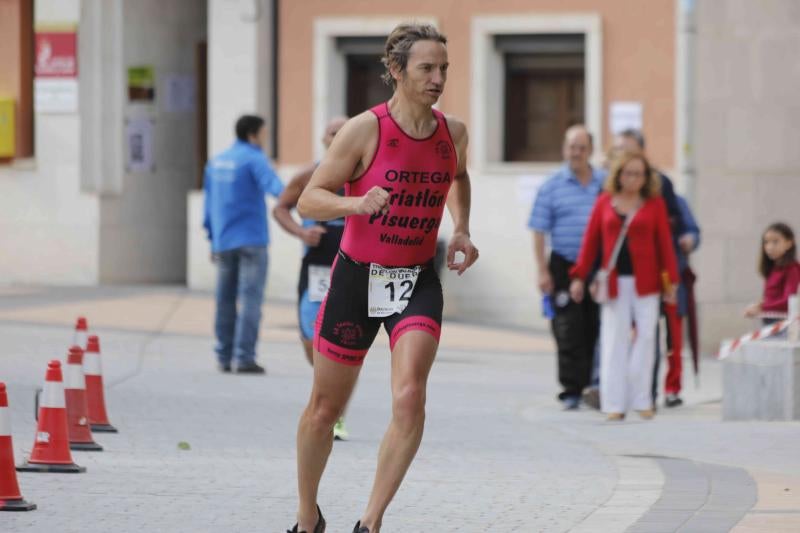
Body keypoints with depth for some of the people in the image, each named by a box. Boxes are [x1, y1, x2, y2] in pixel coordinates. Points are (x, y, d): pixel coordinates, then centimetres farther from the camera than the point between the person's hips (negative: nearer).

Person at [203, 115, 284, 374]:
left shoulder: (215, 163, 15)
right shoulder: (254, 159, -7)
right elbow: (274, 187, -24)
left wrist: (213, 241, 23)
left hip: (224, 243, 6)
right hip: (251, 240, -6)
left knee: (225, 300, 11)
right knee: (250, 298, -7)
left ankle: (224, 357, 12)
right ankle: (244, 357, -13)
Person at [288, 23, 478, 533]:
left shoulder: (453, 132, 0)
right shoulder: (364, 130, -14)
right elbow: (309, 200, -13)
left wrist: (461, 230, 10)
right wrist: (357, 203, -32)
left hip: (418, 282, 2)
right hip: (357, 277, -2)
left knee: (410, 398, -22)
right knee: (325, 408, 9)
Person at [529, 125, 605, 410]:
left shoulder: (606, 184, 9)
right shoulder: (552, 186, 3)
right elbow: (539, 231, 1)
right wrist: (543, 271, -6)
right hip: (565, 267, -2)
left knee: (595, 330, 5)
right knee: (569, 332, -6)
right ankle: (572, 391, -5)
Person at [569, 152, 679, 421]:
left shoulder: (655, 204, 5)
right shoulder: (605, 202, 7)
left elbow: (664, 243, 4)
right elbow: (591, 240, 8)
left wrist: (671, 280, -1)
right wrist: (580, 276, 5)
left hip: (645, 281, 0)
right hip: (614, 281, 0)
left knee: (646, 336, -3)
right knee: (614, 340, 0)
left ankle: (641, 399, 5)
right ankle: (615, 403, 2)